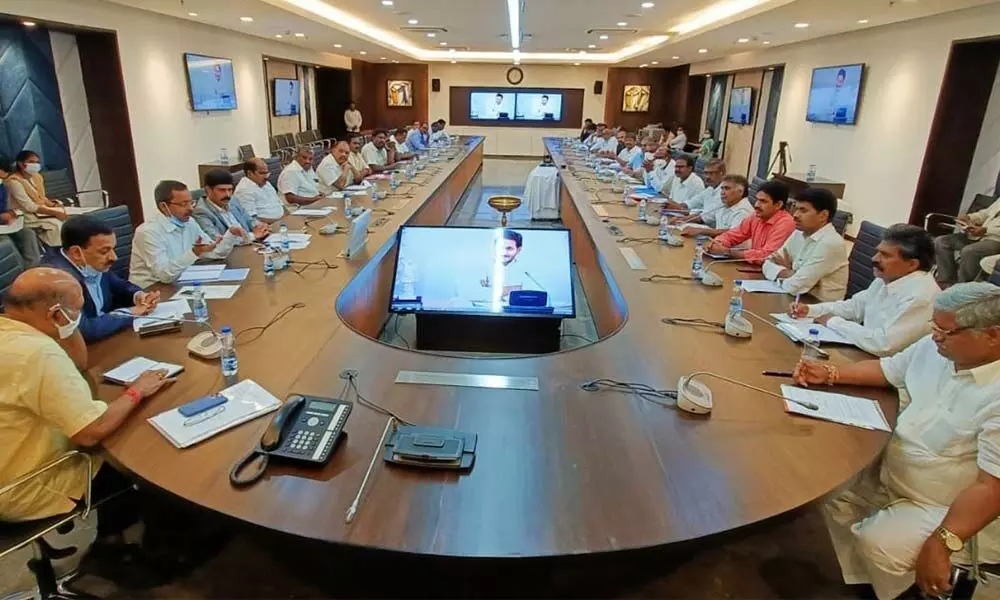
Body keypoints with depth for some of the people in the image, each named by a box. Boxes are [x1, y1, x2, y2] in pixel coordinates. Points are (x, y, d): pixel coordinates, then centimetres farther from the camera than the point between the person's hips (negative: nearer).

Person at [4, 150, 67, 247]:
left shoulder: (37, 176, 7)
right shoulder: (14, 181, -17)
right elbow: (29, 207, -22)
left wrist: (54, 205, -8)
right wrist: (55, 212, -27)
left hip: (42, 211, 8)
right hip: (27, 217, -8)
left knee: (65, 214, -15)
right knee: (57, 224, -27)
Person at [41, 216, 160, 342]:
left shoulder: (96, 266, -4)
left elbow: (120, 286, 14)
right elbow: (83, 331, -34)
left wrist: (138, 295, -8)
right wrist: (129, 313, -19)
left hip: (104, 340, 7)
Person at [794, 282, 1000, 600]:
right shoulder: (935, 347, -6)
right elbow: (887, 370, 13)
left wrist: (942, 543, -32)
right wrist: (830, 374, 0)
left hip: (948, 509, -7)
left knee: (877, 545, -21)